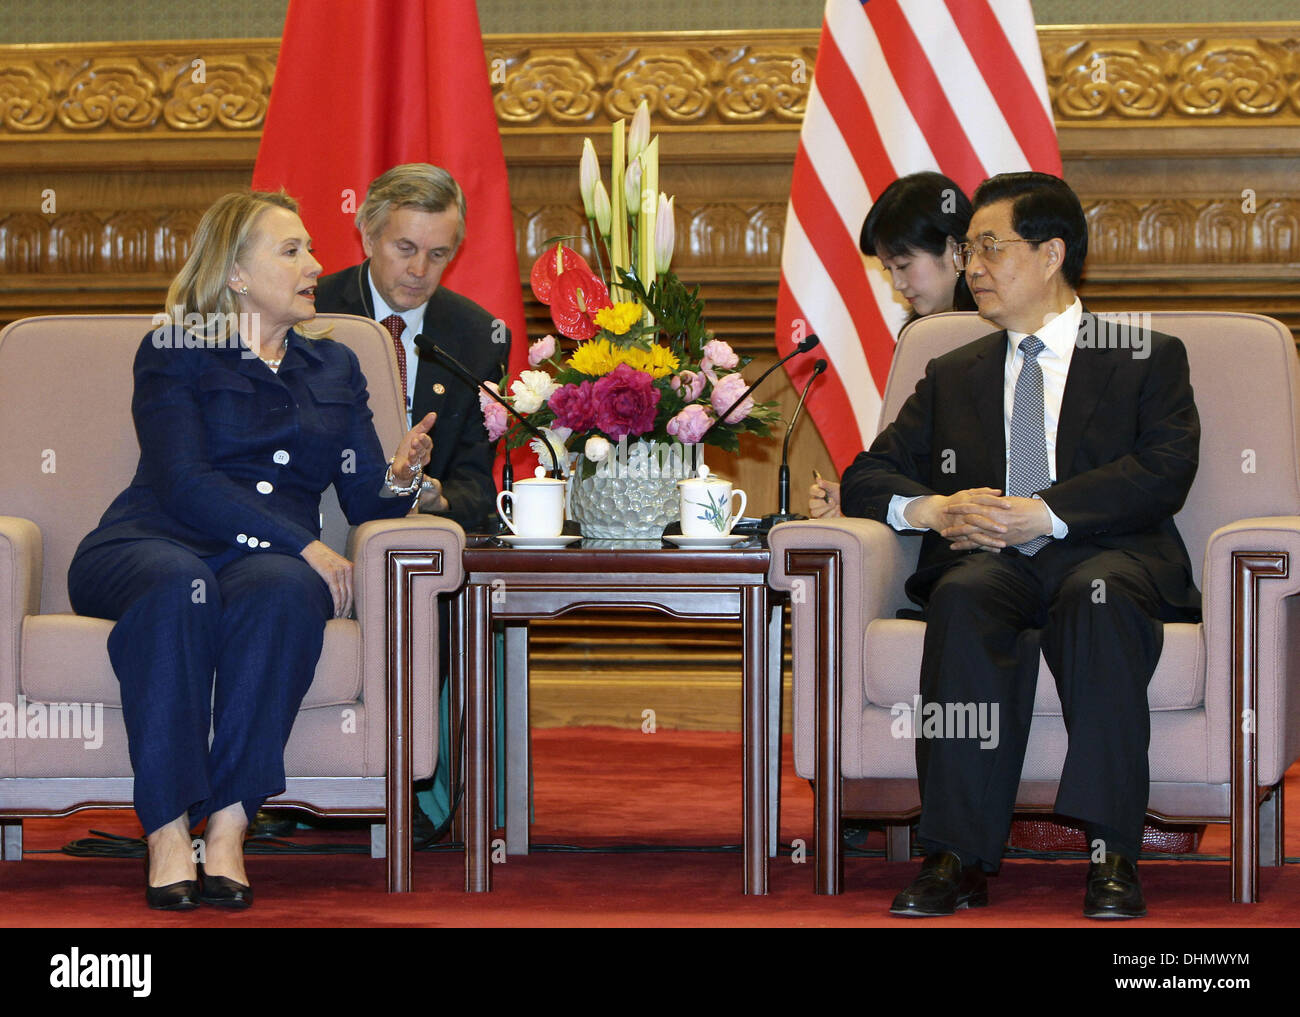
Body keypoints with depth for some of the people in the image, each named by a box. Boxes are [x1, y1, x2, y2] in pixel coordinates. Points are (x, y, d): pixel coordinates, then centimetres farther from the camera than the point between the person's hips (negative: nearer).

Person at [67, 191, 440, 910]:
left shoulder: (334, 369, 25)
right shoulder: (172, 355, 10)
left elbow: (365, 500, 16)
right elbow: (183, 482, -6)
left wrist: (400, 479, -9)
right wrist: (302, 542, -14)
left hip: (271, 563, 3)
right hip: (150, 546, -3)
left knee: (283, 590, -36)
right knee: (178, 585, -40)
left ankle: (227, 829, -39)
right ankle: (167, 836, -41)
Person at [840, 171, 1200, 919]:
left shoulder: (1148, 359, 16)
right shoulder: (953, 376, 28)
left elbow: (1165, 473, -2)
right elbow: (867, 477, 20)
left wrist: (1045, 514, -15)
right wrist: (931, 508, -5)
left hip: (1106, 557, -2)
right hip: (988, 562, 3)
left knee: (1099, 597, -39)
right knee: (964, 599, -35)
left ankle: (1111, 856, -41)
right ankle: (959, 858, -41)